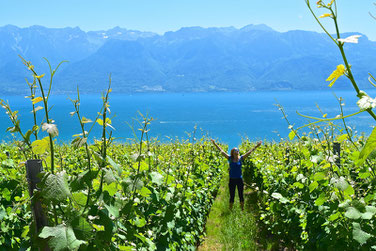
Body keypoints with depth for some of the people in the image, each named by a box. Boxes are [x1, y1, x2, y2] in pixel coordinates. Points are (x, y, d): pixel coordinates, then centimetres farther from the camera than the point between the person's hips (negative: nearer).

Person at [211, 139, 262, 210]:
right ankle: (230, 209, 21)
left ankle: (242, 209, 22)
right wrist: (215, 143, -6)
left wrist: (256, 146, -4)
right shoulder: (230, 158, -2)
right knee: (232, 196, 7)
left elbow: (250, 152, -1)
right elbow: (221, 151, -3)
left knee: (241, 195, 8)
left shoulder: (241, 158, -1)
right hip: (232, 180, -1)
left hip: (239, 179, 1)